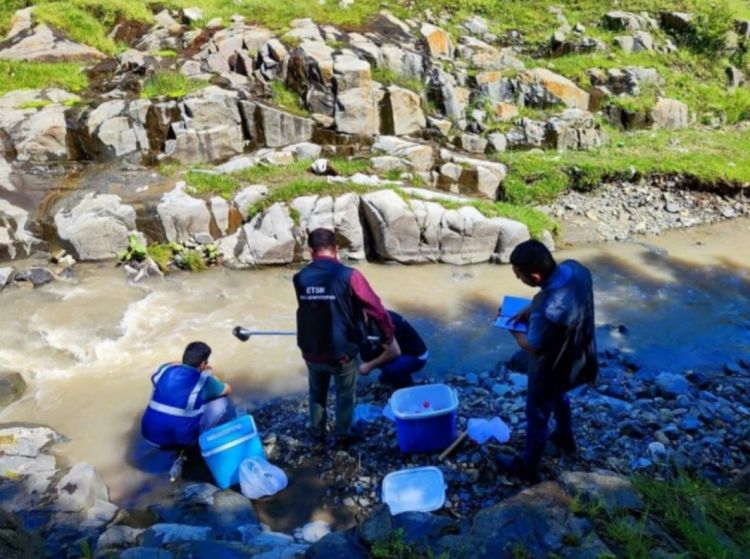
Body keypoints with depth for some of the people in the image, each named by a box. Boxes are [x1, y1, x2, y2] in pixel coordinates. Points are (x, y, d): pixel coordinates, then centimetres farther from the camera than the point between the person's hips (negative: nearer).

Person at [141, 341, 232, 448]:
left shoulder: (165, 369, 2)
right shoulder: (204, 380, -9)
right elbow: (227, 390, 12)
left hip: (150, 436, 5)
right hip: (181, 439, -5)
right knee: (221, 401, 5)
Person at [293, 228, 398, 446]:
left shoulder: (300, 278, -8)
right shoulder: (348, 275, -19)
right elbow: (375, 308, -14)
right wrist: (389, 338, -2)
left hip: (312, 352, 3)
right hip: (342, 353, -3)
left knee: (317, 393, 27)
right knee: (345, 396, 21)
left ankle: (317, 432, 43)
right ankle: (343, 435, 36)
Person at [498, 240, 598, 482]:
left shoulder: (547, 311, -44)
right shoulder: (575, 268, -21)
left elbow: (531, 347, -24)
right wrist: (531, 309, -7)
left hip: (553, 369, -8)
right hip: (577, 357, 8)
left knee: (537, 416, 19)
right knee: (559, 397, 36)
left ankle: (528, 466, 44)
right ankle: (565, 437, 63)